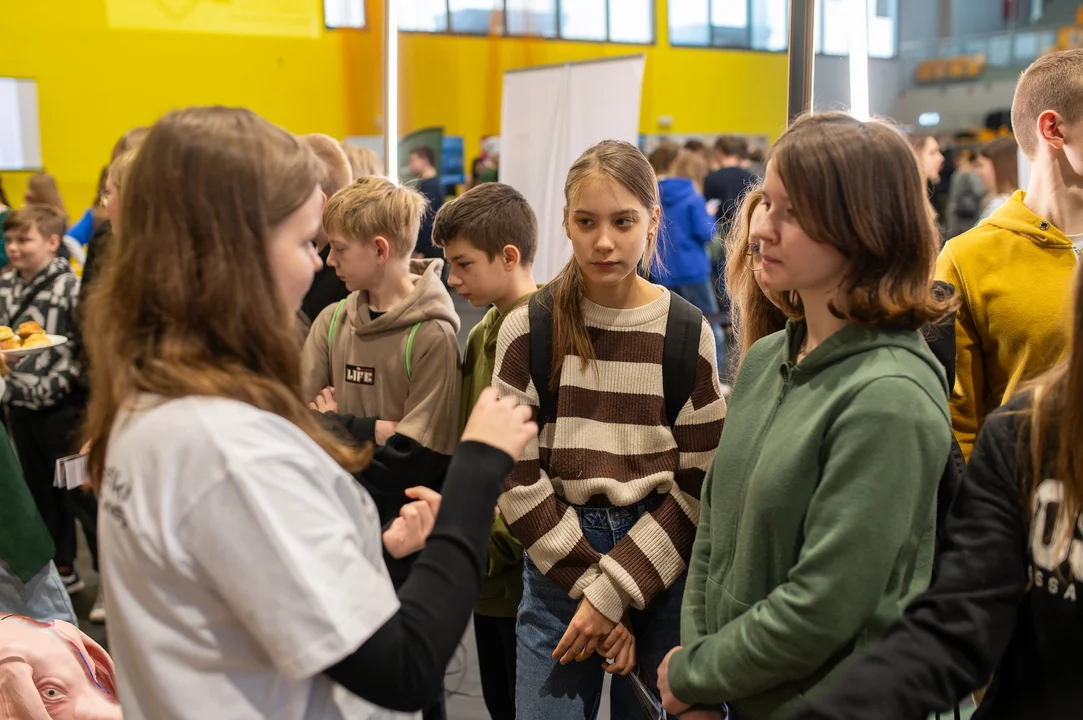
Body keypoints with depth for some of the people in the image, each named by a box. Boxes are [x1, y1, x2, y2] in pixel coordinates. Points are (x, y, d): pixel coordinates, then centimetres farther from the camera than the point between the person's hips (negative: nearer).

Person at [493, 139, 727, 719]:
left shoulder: (687, 332, -3)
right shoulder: (529, 328, -4)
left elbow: (698, 484, -4)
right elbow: (517, 477, -5)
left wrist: (615, 591, -10)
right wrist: (589, 583, -9)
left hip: (660, 569, 0)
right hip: (555, 564, 0)